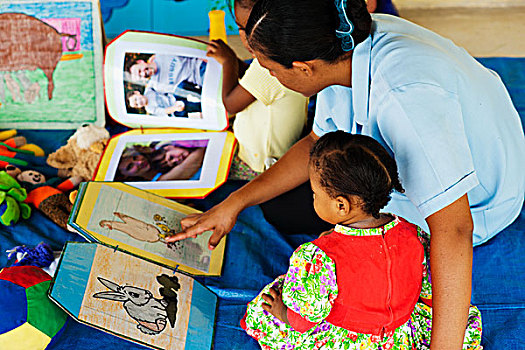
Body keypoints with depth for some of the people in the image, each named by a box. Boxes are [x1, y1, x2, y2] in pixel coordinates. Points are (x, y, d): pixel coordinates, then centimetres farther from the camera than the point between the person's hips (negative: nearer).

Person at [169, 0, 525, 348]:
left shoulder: (404, 95, -41)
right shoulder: (347, 44, -15)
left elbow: (453, 228, -41)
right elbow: (319, 145, 0)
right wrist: (235, 202, -3)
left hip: (479, 201, -7)